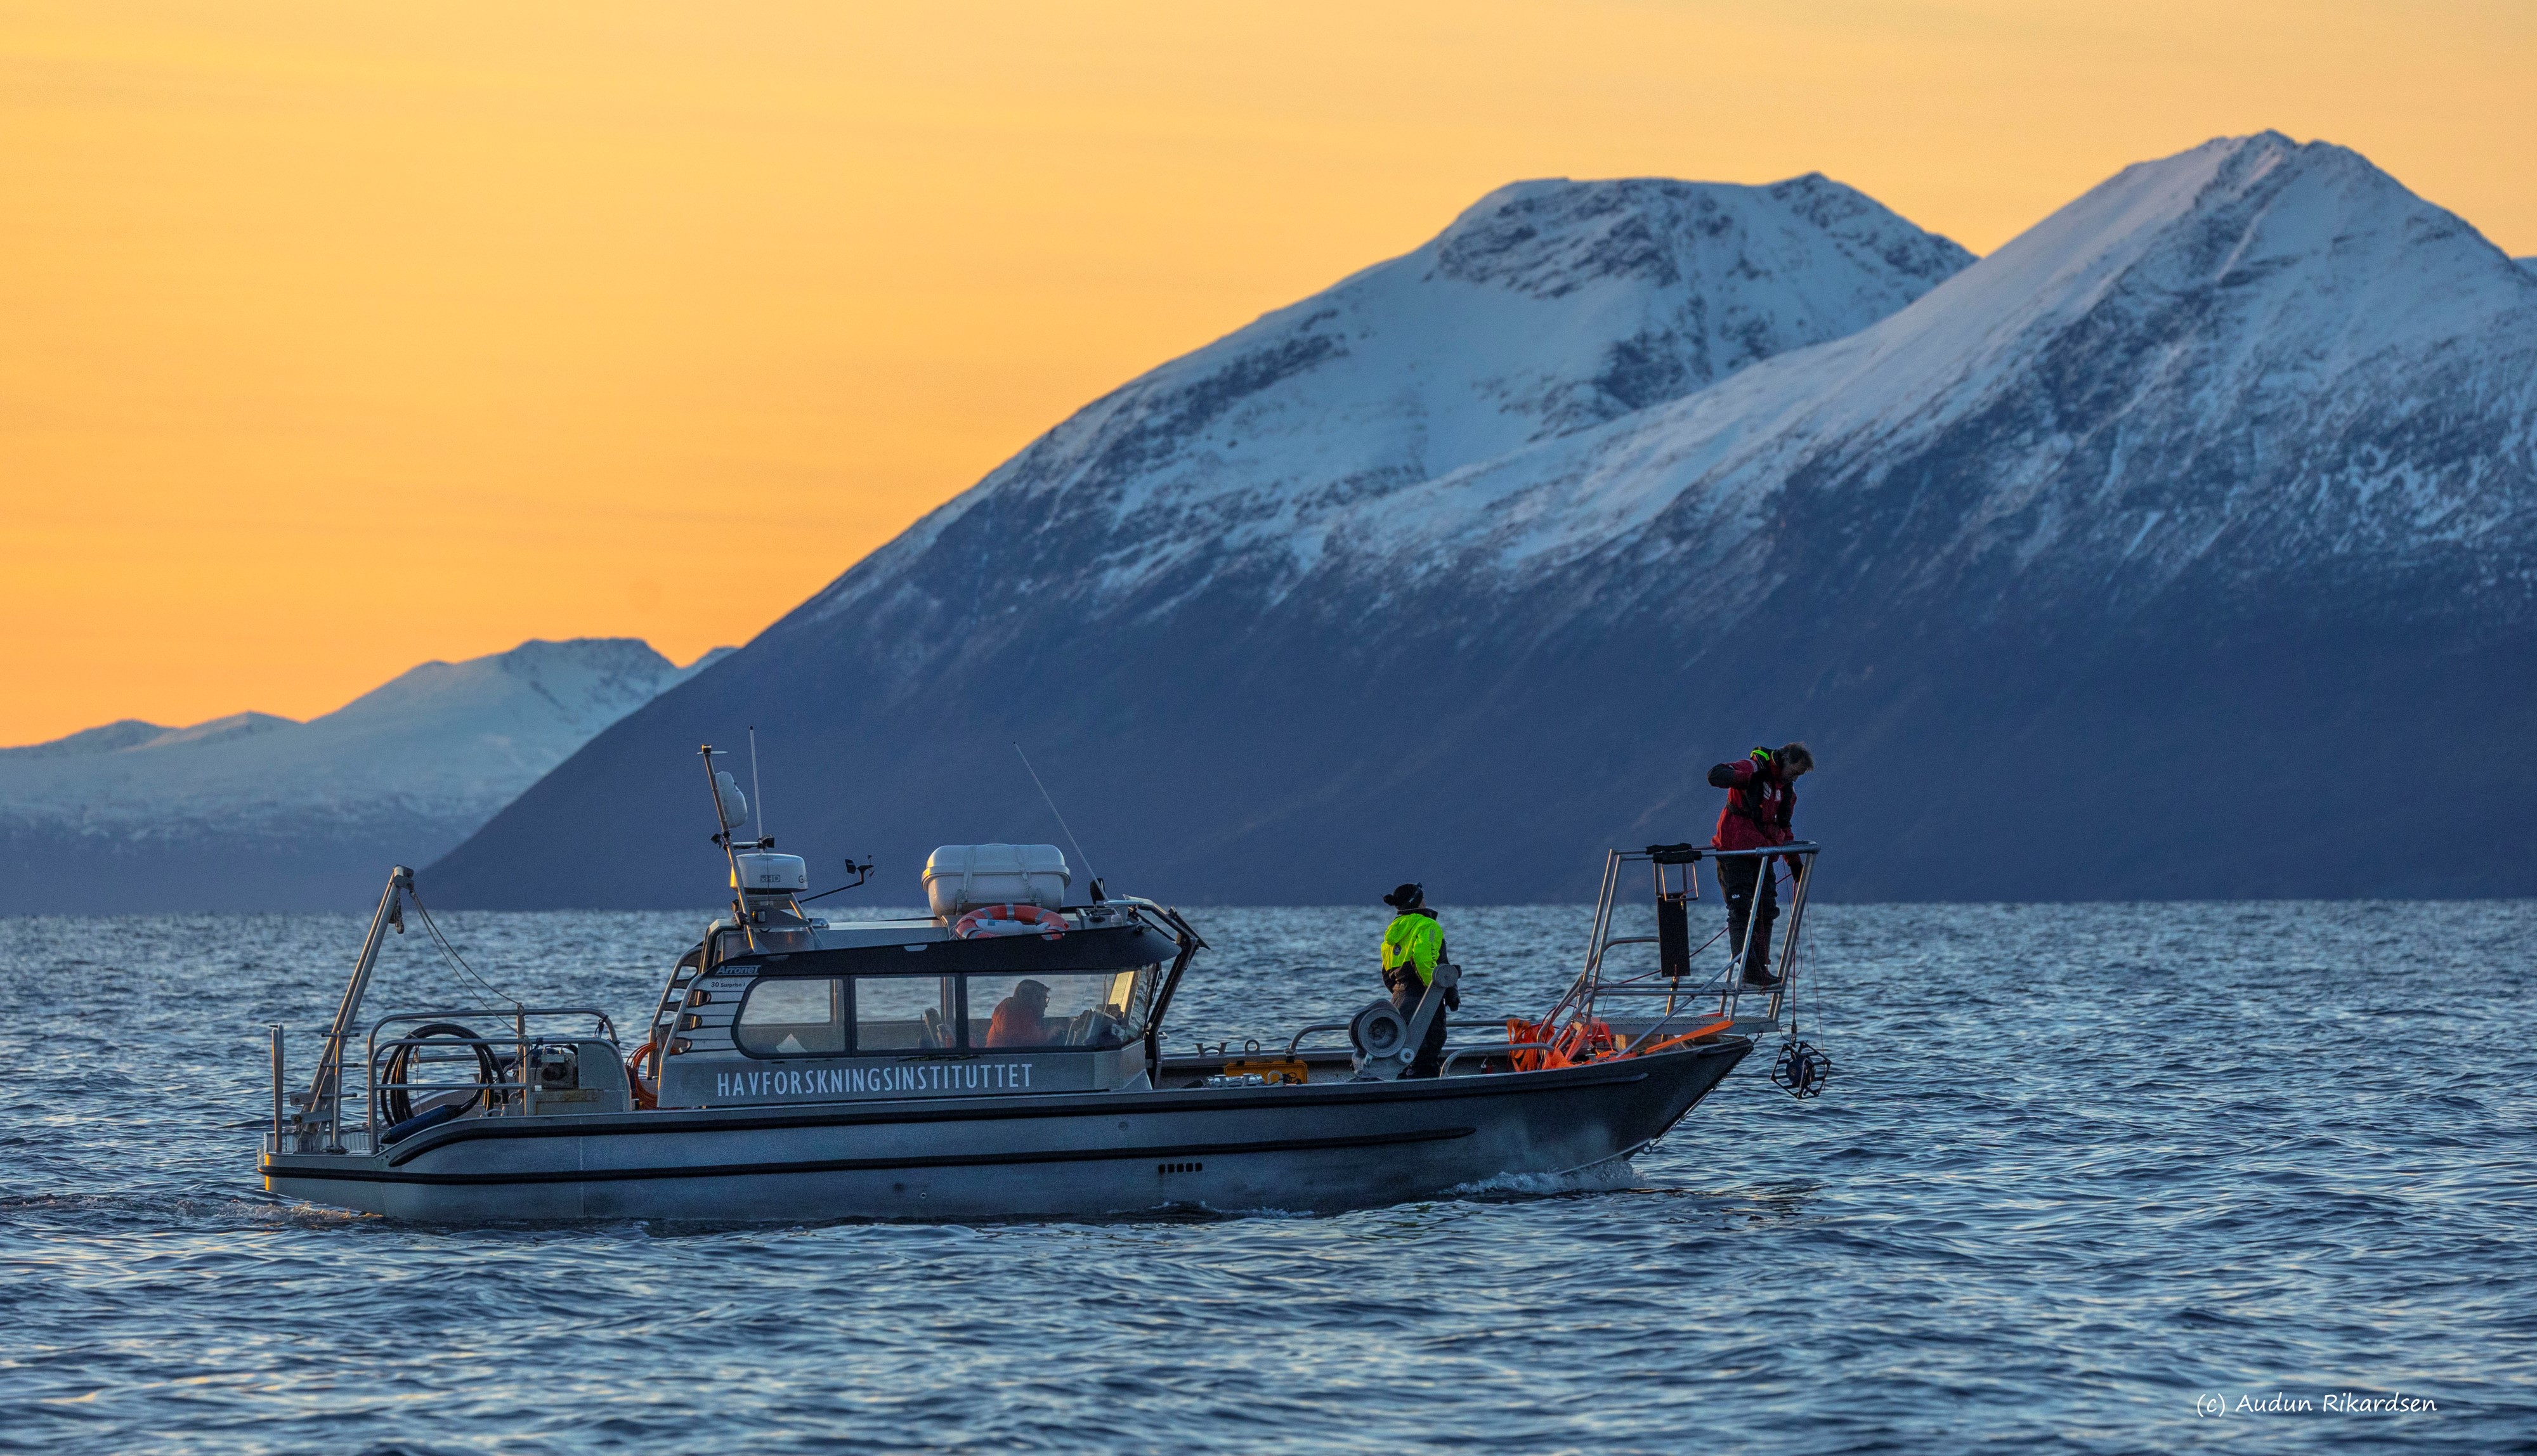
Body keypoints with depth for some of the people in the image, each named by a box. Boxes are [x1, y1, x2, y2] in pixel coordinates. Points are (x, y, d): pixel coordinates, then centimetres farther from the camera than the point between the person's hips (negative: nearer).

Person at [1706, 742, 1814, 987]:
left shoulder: (1787, 790, 14)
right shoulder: (1754, 768, -10)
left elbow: (1783, 829, 25)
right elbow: (1715, 776, -25)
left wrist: (1794, 861, 20)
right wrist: (1744, 777, -44)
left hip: (1762, 854, 8)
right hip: (1734, 850, -8)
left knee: (1767, 912, 6)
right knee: (1742, 911, -10)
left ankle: (1760, 969, 12)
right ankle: (1749, 972, -13)